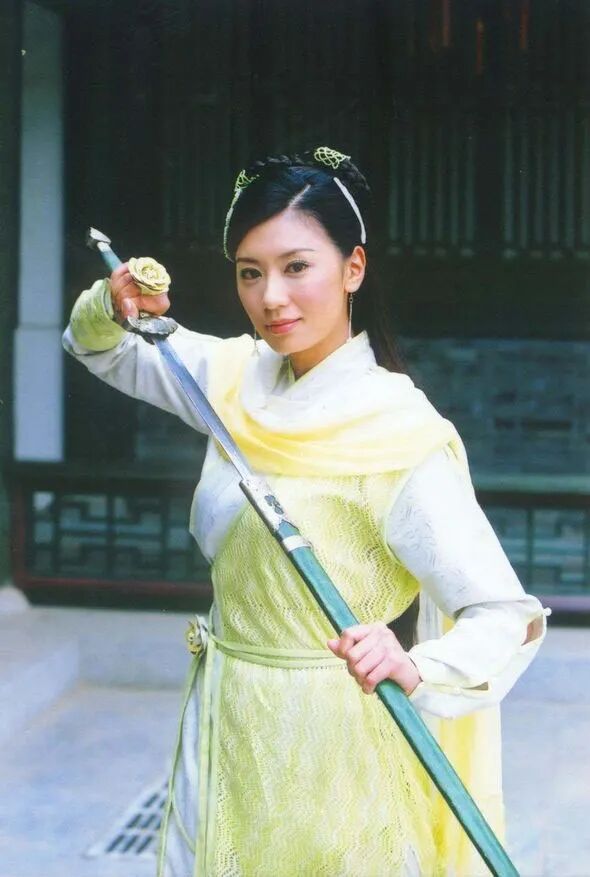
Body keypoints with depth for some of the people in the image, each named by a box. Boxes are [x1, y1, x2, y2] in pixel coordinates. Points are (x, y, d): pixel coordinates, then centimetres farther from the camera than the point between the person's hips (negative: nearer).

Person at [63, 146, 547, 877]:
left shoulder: (398, 432, -21)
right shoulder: (239, 375, -2)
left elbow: (506, 616, -24)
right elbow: (101, 349, 13)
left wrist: (415, 669, -43)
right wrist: (114, 305, -9)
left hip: (325, 741, -6)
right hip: (222, 732, 6)